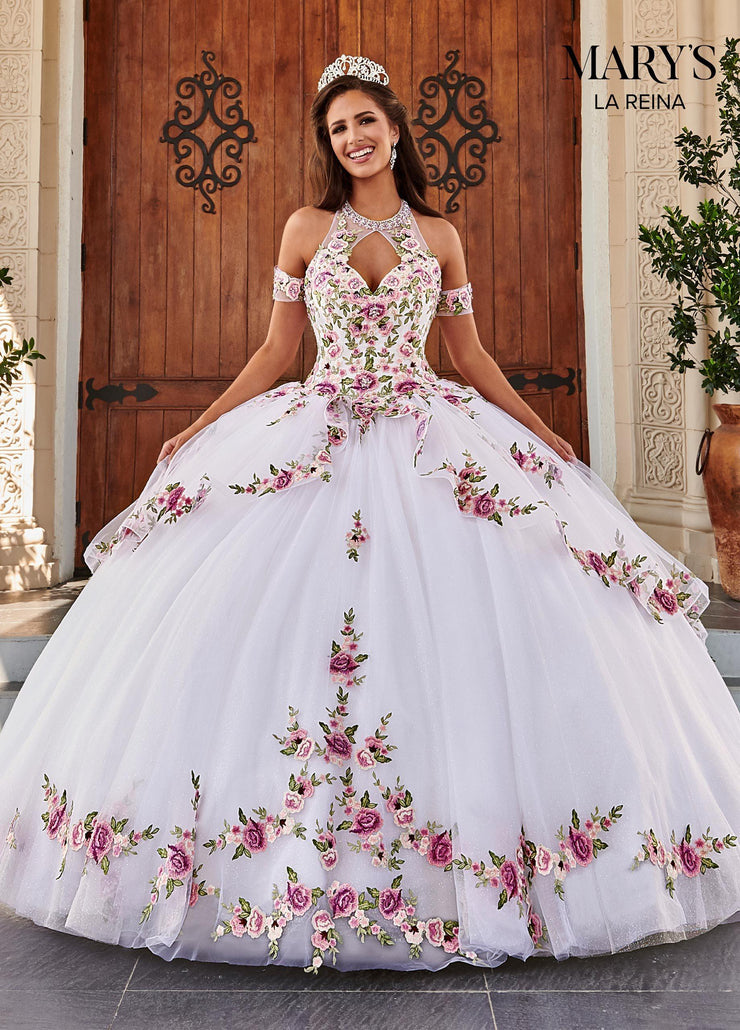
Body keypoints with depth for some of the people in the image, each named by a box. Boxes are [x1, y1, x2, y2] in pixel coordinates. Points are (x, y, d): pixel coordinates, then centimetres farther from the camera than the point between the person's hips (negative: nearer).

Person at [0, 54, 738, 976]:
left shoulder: (439, 236, 11)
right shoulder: (306, 230, 10)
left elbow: (471, 357, 13)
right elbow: (275, 353, 10)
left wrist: (543, 434, 7)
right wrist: (197, 431, 5)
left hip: (432, 446, 0)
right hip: (315, 441, 0)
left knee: (458, 622, -8)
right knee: (284, 626, -6)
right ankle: (297, 870, 10)